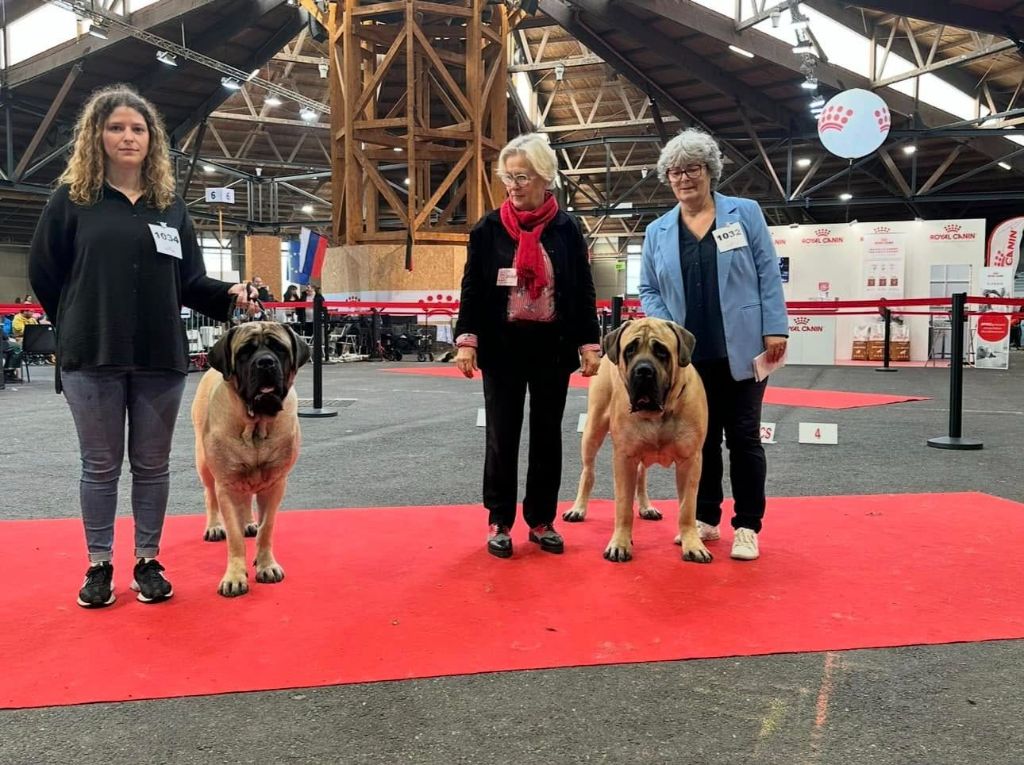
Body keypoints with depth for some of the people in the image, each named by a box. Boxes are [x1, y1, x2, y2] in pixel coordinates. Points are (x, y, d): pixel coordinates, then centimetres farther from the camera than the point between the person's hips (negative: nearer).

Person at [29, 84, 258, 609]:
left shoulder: (171, 206, 10)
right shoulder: (71, 199, 1)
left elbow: (188, 281, 9)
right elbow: (43, 272, 4)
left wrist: (229, 294, -8)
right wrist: (82, 327, 6)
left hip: (160, 357, 2)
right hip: (92, 358, -2)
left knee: (152, 465, 9)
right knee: (101, 466, 7)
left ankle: (147, 562, 22)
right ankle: (99, 566, 20)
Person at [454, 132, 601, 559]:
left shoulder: (566, 229, 2)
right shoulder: (489, 229, 1)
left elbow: (583, 290, 4)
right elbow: (472, 288, 1)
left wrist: (589, 344, -1)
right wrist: (466, 339, -8)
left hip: (552, 347, 1)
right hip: (502, 347, -1)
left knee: (547, 434, 9)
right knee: (502, 436, 4)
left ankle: (541, 520, 21)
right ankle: (499, 521, 16)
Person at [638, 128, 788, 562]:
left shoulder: (745, 213, 2)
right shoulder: (658, 231, 9)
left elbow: (768, 274, 0)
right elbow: (648, 291, 10)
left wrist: (775, 330, -8)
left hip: (742, 350, -2)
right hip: (688, 355, 3)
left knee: (743, 436, 2)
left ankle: (747, 526, 11)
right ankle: (704, 518, 23)